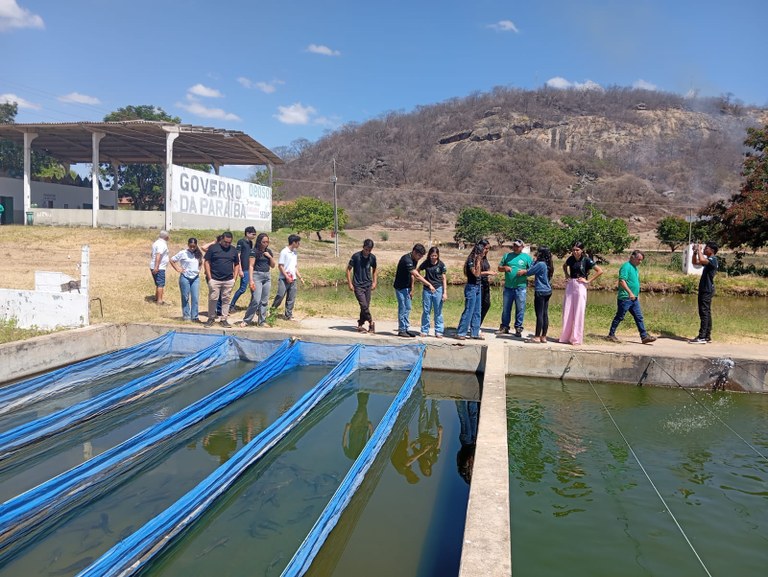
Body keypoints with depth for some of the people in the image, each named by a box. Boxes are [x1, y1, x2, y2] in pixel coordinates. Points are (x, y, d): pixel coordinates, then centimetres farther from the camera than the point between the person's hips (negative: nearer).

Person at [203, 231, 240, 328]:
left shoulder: (234, 250, 9)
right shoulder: (213, 248, -1)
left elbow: (237, 265, 14)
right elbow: (207, 262, -2)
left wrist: (234, 278, 5)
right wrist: (209, 278, -6)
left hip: (228, 280, 3)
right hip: (214, 279, -3)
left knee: (226, 300, 7)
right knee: (213, 299, 2)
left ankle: (224, 319, 14)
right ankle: (211, 318, 16)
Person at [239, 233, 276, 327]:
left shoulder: (269, 251, 12)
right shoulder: (254, 251, -6)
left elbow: (273, 265, 14)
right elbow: (251, 266, -10)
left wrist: (270, 256, -3)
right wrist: (251, 280, -18)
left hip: (267, 276, 6)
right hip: (257, 276, -6)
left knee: (264, 301, 7)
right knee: (256, 300, -12)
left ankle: (261, 322, 14)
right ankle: (246, 321, -2)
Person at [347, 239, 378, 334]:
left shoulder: (372, 257, 1)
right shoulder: (356, 256, -10)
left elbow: (374, 270, 18)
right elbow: (348, 269, -3)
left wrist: (374, 282, 8)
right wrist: (350, 283, -7)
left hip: (368, 285, 4)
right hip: (358, 285, -4)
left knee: (366, 306, 4)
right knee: (364, 305, -13)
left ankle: (360, 325, 16)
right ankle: (371, 323, 1)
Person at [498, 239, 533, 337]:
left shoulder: (527, 257, 3)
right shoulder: (507, 255, 11)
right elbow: (499, 268, 12)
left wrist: (525, 271, -16)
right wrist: (504, 268, -8)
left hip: (521, 287, -3)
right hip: (508, 287, 3)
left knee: (520, 309, 1)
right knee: (506, 308, 9)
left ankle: (518, 328, 9)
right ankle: (504, 327, 19)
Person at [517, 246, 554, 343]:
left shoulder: (540, 264, -15)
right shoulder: (548, 265, 12)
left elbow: (529, 272, -4)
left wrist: (523, 272, 15)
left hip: (540, 291, -9)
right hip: (548, 291, 9)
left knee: (539, 314, -5)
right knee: (545, 314, 9)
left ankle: (537, 337, -1)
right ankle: (543, 337, 12)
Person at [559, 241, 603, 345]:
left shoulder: (586, 260, -8)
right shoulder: (571, 259, 5)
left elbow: (600, 271, -9)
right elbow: (564, 266, 28)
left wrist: (588, 280, -9)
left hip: (580, 287, -5)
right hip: (570, 286, 5)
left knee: (578, 313, -2)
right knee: (567, 312, 6)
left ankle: (576, 339, 4)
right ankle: (565, 337, 15)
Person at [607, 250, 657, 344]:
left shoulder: (635, 268, 17)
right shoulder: (626, 266, -11)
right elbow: (622, 281, -22)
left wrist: (637, 295, 24)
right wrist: (630, 292, -27)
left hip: (634, 298, 9)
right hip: (625, 298, -9)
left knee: (639, 317, 6)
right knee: (619, 317, -1)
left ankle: (644, 336, 6)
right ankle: (611, 335, 8)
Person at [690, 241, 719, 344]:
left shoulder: (713, 260, -13)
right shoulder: (708, 260, 17)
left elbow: (701, 260, -33)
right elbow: (695, 262, 28)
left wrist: (699, 249, -16)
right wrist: (695, 252, 12)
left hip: (707, 290, -10)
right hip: (705, 290, 10)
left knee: (704, 313, -11)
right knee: (706, 313, 11)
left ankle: (702, 337, -14)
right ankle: (707, 336, 15)